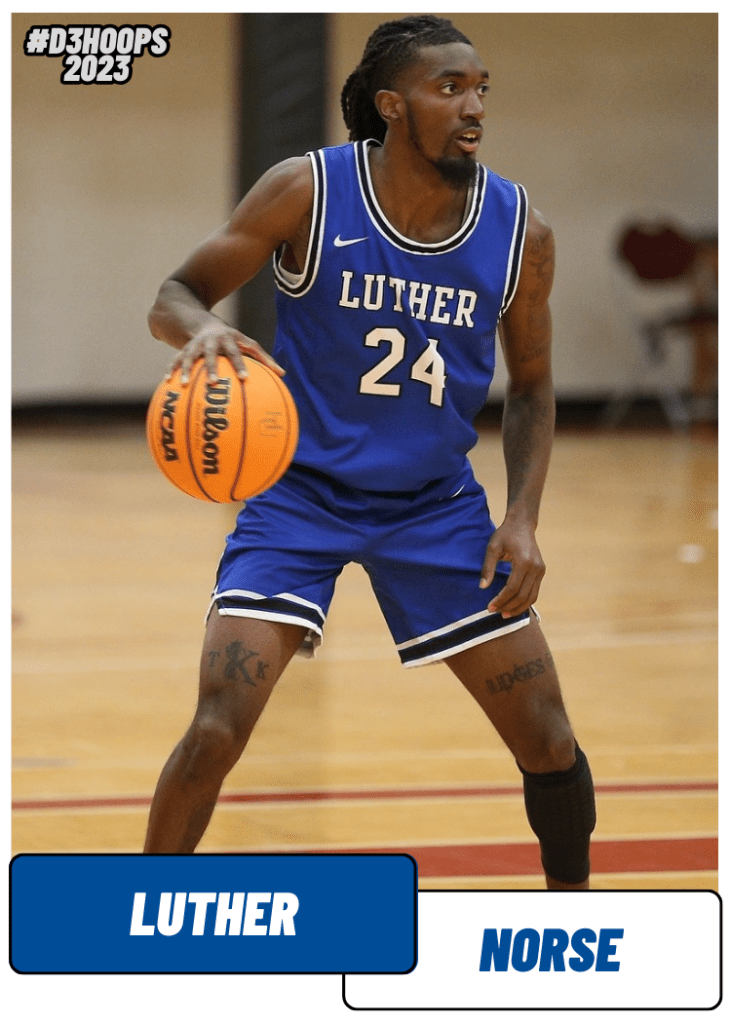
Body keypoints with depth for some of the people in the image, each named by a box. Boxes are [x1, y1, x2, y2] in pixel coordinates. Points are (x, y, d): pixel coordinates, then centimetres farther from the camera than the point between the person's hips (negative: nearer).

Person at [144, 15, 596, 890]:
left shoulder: (519, 232, -8)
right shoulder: (307, 192, -15)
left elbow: (530, 386, 6)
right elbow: (175, 296, -9)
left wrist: (522, 519, -7)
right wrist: (202, 329, -33)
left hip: (436, 505, 3)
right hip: (299, 490, -3)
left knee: (546, 738, 2)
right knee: (217, 729, -16)